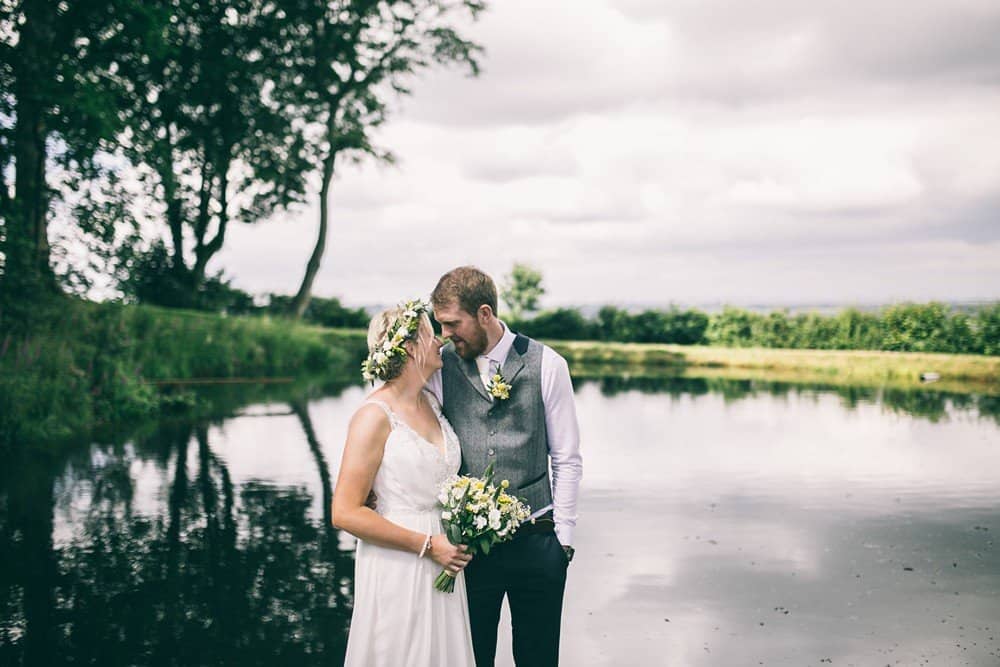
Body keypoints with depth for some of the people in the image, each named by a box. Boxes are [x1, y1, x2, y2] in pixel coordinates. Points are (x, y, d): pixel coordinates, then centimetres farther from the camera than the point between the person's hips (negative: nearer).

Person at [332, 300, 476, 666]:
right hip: (397, 566, -7)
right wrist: (427, 545, -17)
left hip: (444, 563, 7)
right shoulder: (375, 416, -16)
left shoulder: (431, 402, 7)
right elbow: (345, 512, -18)